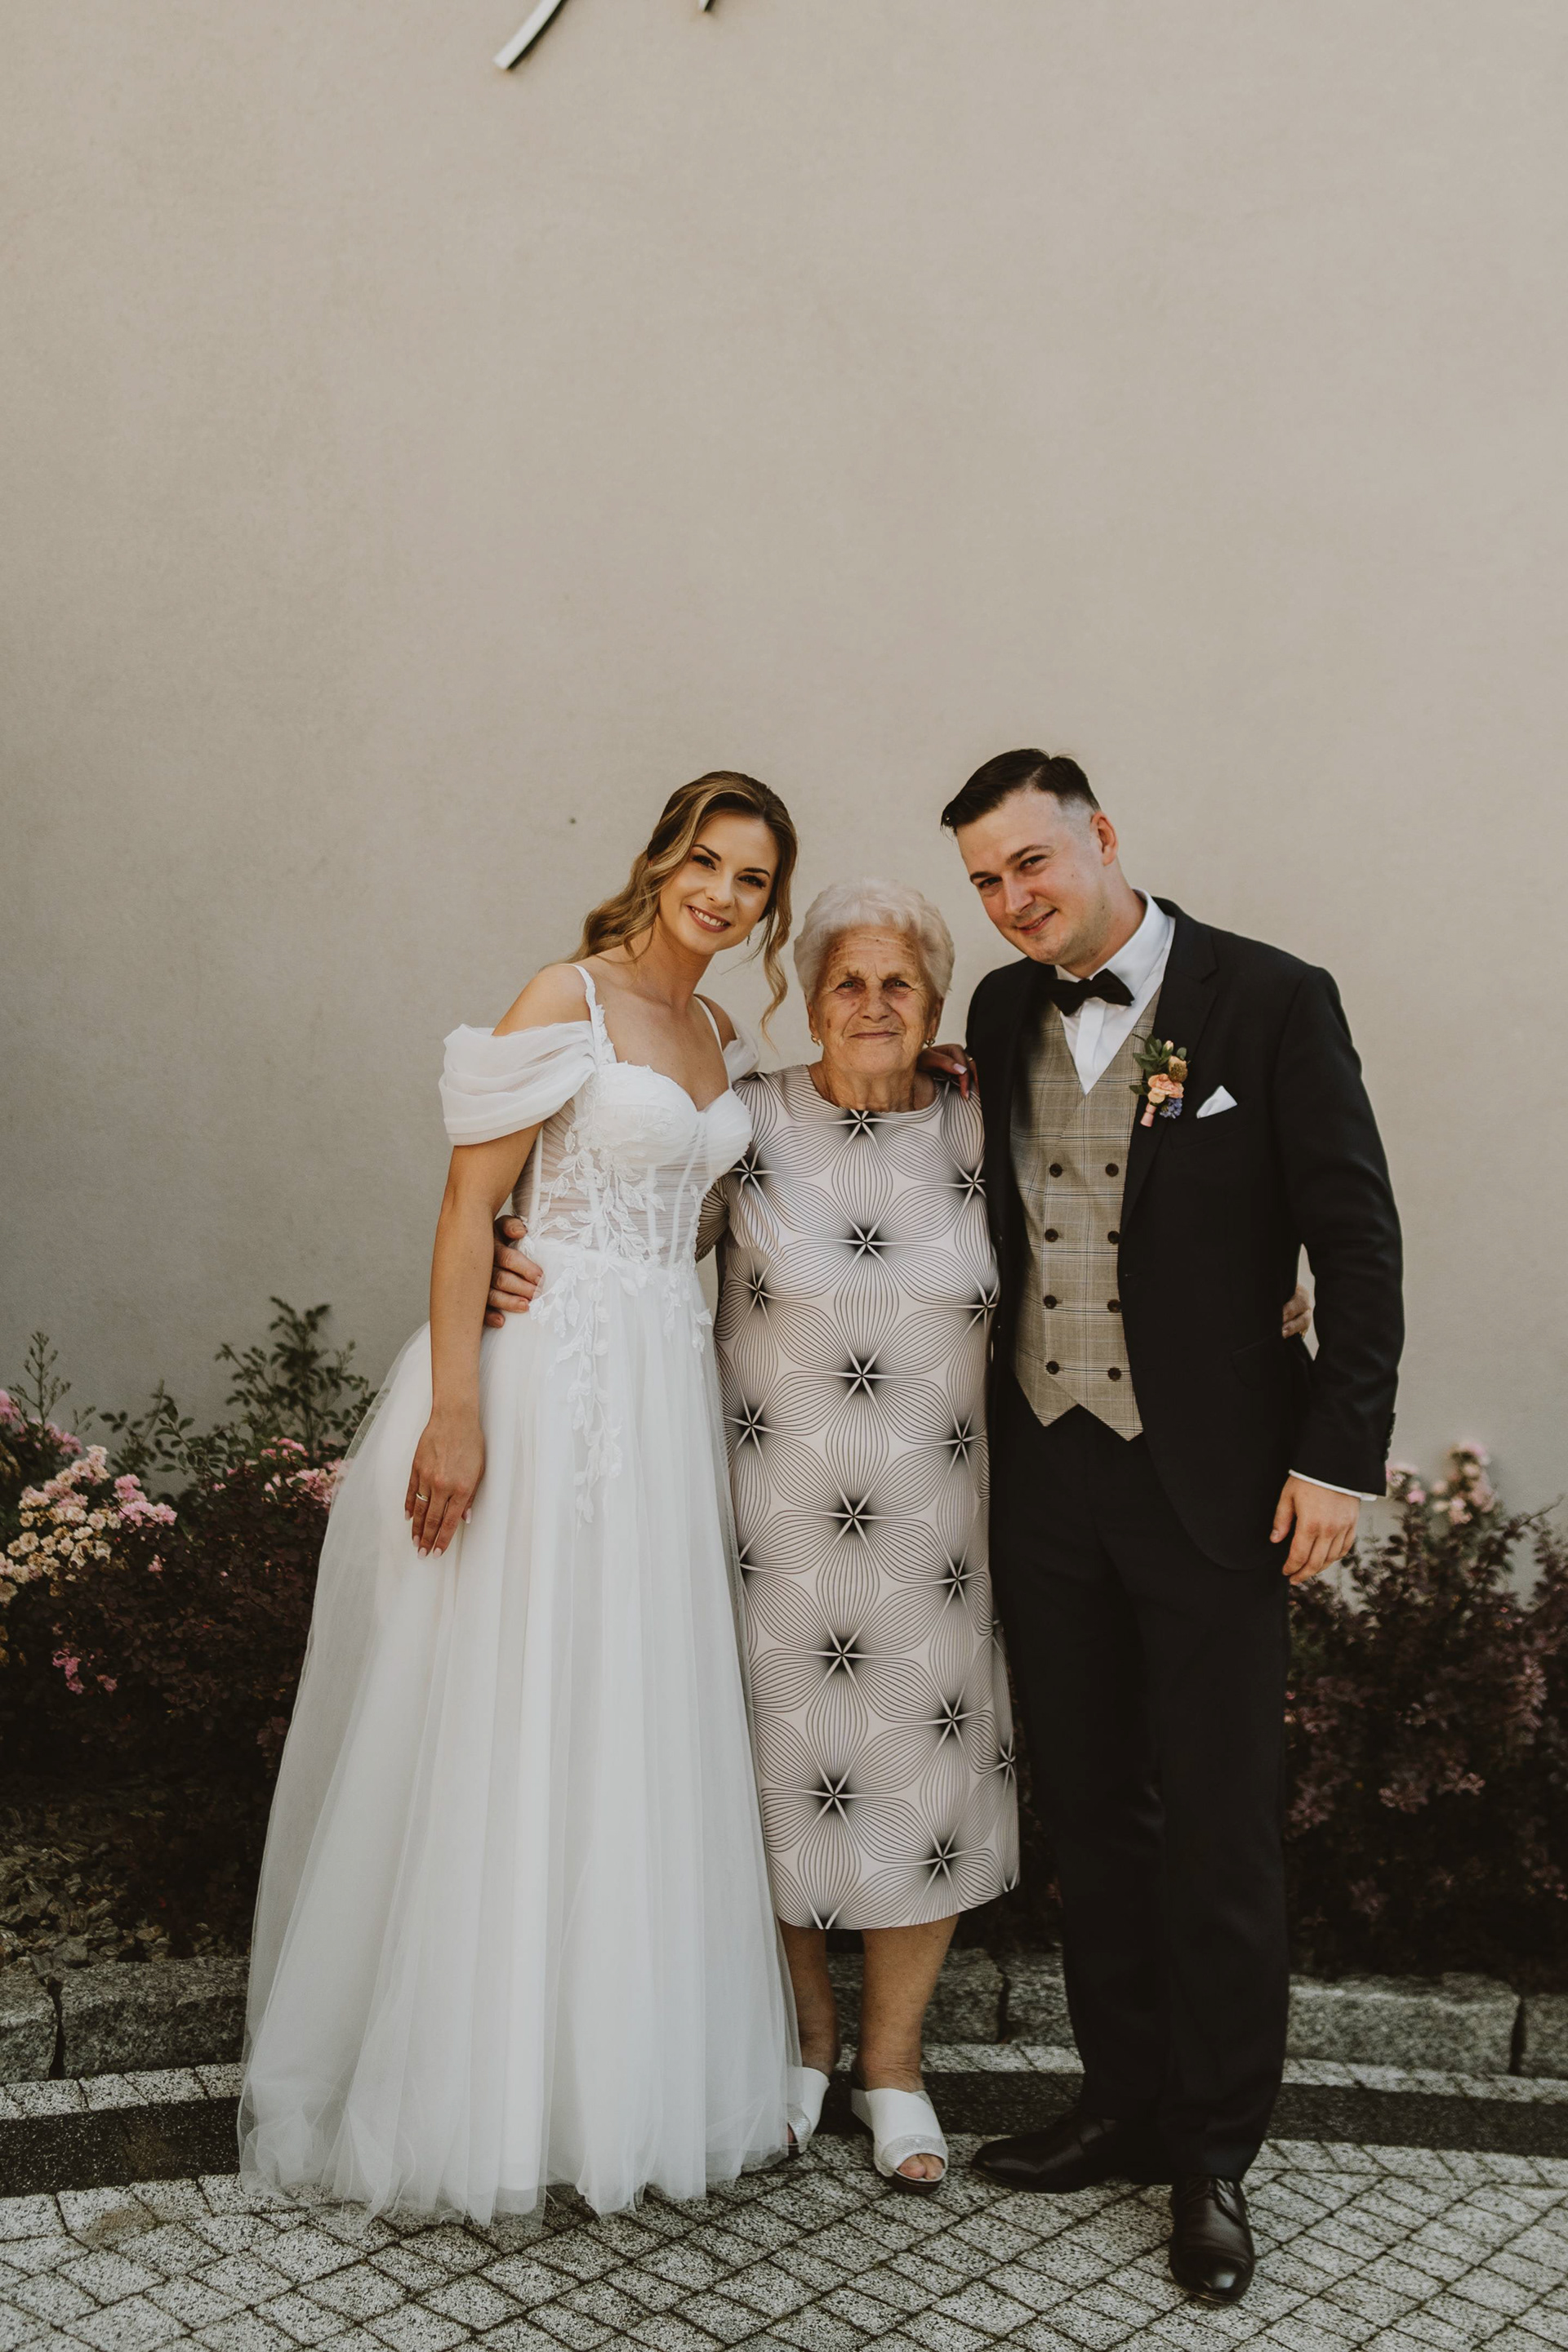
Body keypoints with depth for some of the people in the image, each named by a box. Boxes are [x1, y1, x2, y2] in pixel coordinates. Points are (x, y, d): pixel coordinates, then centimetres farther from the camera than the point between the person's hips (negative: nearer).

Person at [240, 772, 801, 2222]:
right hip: (553, 1379, -7)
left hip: (670, 1392, 7)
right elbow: (470, 1204, -12)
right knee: (513, 1724, 2)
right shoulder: (567, 1001, -7)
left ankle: (644, 2058, 26)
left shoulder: (724, 1043, 13)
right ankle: (487, 2081, 17)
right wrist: (456, 1410, -20)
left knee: (652, 1728, 12)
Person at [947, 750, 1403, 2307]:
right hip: (1045, 1476, 5)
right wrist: (991, 1427, 7)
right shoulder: (1004, 1014, 7)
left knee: (1216, 1829, 5)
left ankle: (1215, 2155, 22)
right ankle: (1127, 2107, 32)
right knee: (1090, 1810, 15)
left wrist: (1338, 1459, -11)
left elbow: (1357, 1243, -7)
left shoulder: (1270, 1001, -7)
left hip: (1208, 1480, -5)